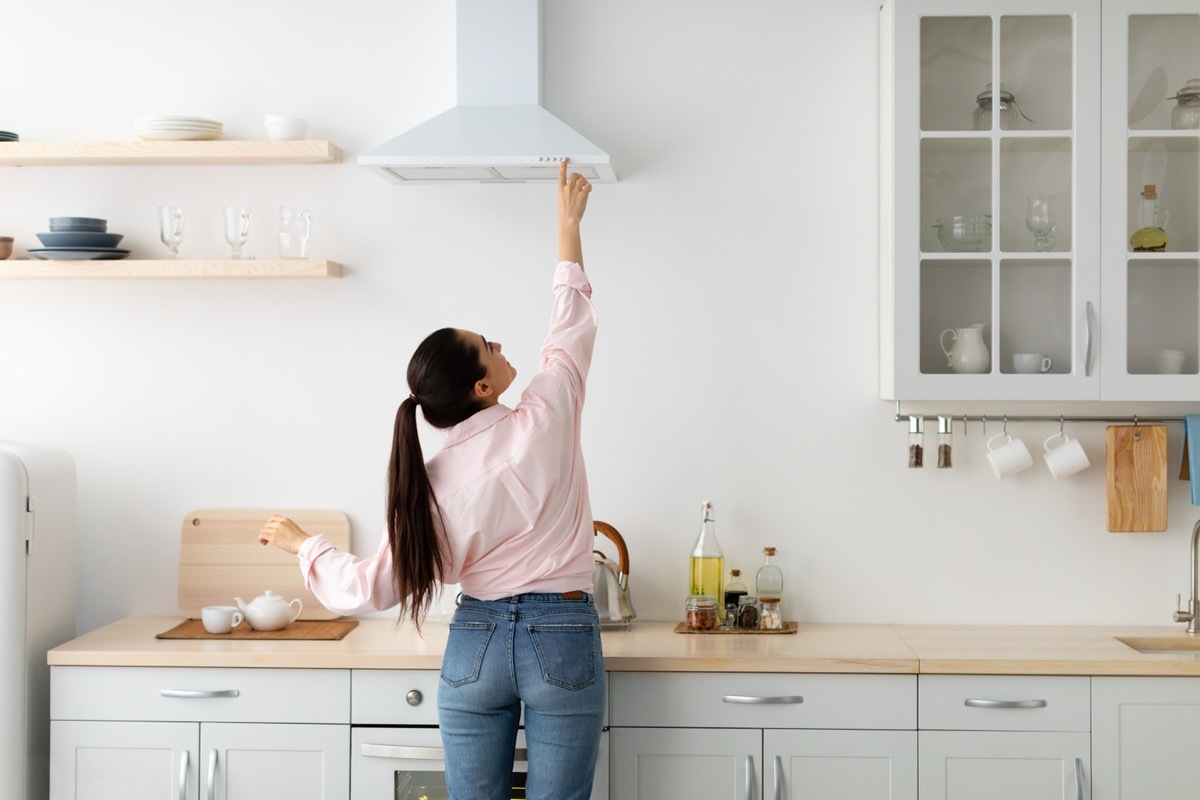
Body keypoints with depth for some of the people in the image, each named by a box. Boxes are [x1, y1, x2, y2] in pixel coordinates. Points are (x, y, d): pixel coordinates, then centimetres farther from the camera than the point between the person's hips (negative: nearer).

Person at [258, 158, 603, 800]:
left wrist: (302, 543, 15)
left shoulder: (429, 482, -5)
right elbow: (572, 327, 7)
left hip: (476, 644, 2)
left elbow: (374, 588, -3)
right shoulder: (544, 422, -10)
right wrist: (568, 224, 18)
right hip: (563, 642, -2)